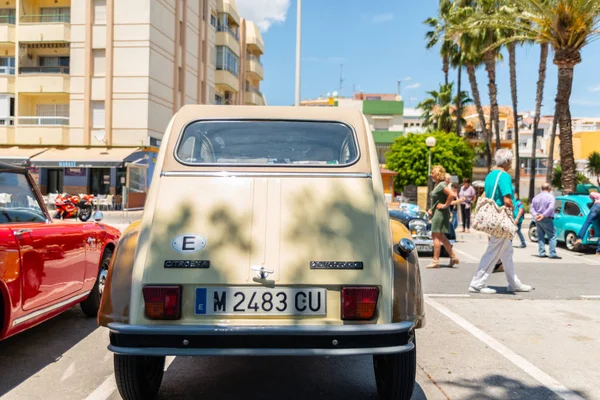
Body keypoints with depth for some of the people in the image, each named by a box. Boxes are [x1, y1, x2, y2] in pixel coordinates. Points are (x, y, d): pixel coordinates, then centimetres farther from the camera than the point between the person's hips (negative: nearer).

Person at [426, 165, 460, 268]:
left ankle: (435, 261, -1)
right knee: (440, 236, 14)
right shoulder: (437, 184, 14)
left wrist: (445, 205, -21)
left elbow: (452, 194, -30)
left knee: (436, 236, -6)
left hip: (440, 213, -10)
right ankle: (453, 257, 21)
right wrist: (431, 209, 15)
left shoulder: (442, 185, -16)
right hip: (436, 213, 10)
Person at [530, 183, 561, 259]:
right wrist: (543, 215, -21)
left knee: (540, 236, 13)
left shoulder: (536, 197, 11)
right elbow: (550, 208, -21)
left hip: (538, 220, 6)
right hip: (546, 219, -6)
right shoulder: (550, 196, -8)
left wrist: (535, 215, -11)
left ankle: (541, 253, 12)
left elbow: (532, 208, 3)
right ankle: (552, 254, -8)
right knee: (552, 236, -2)